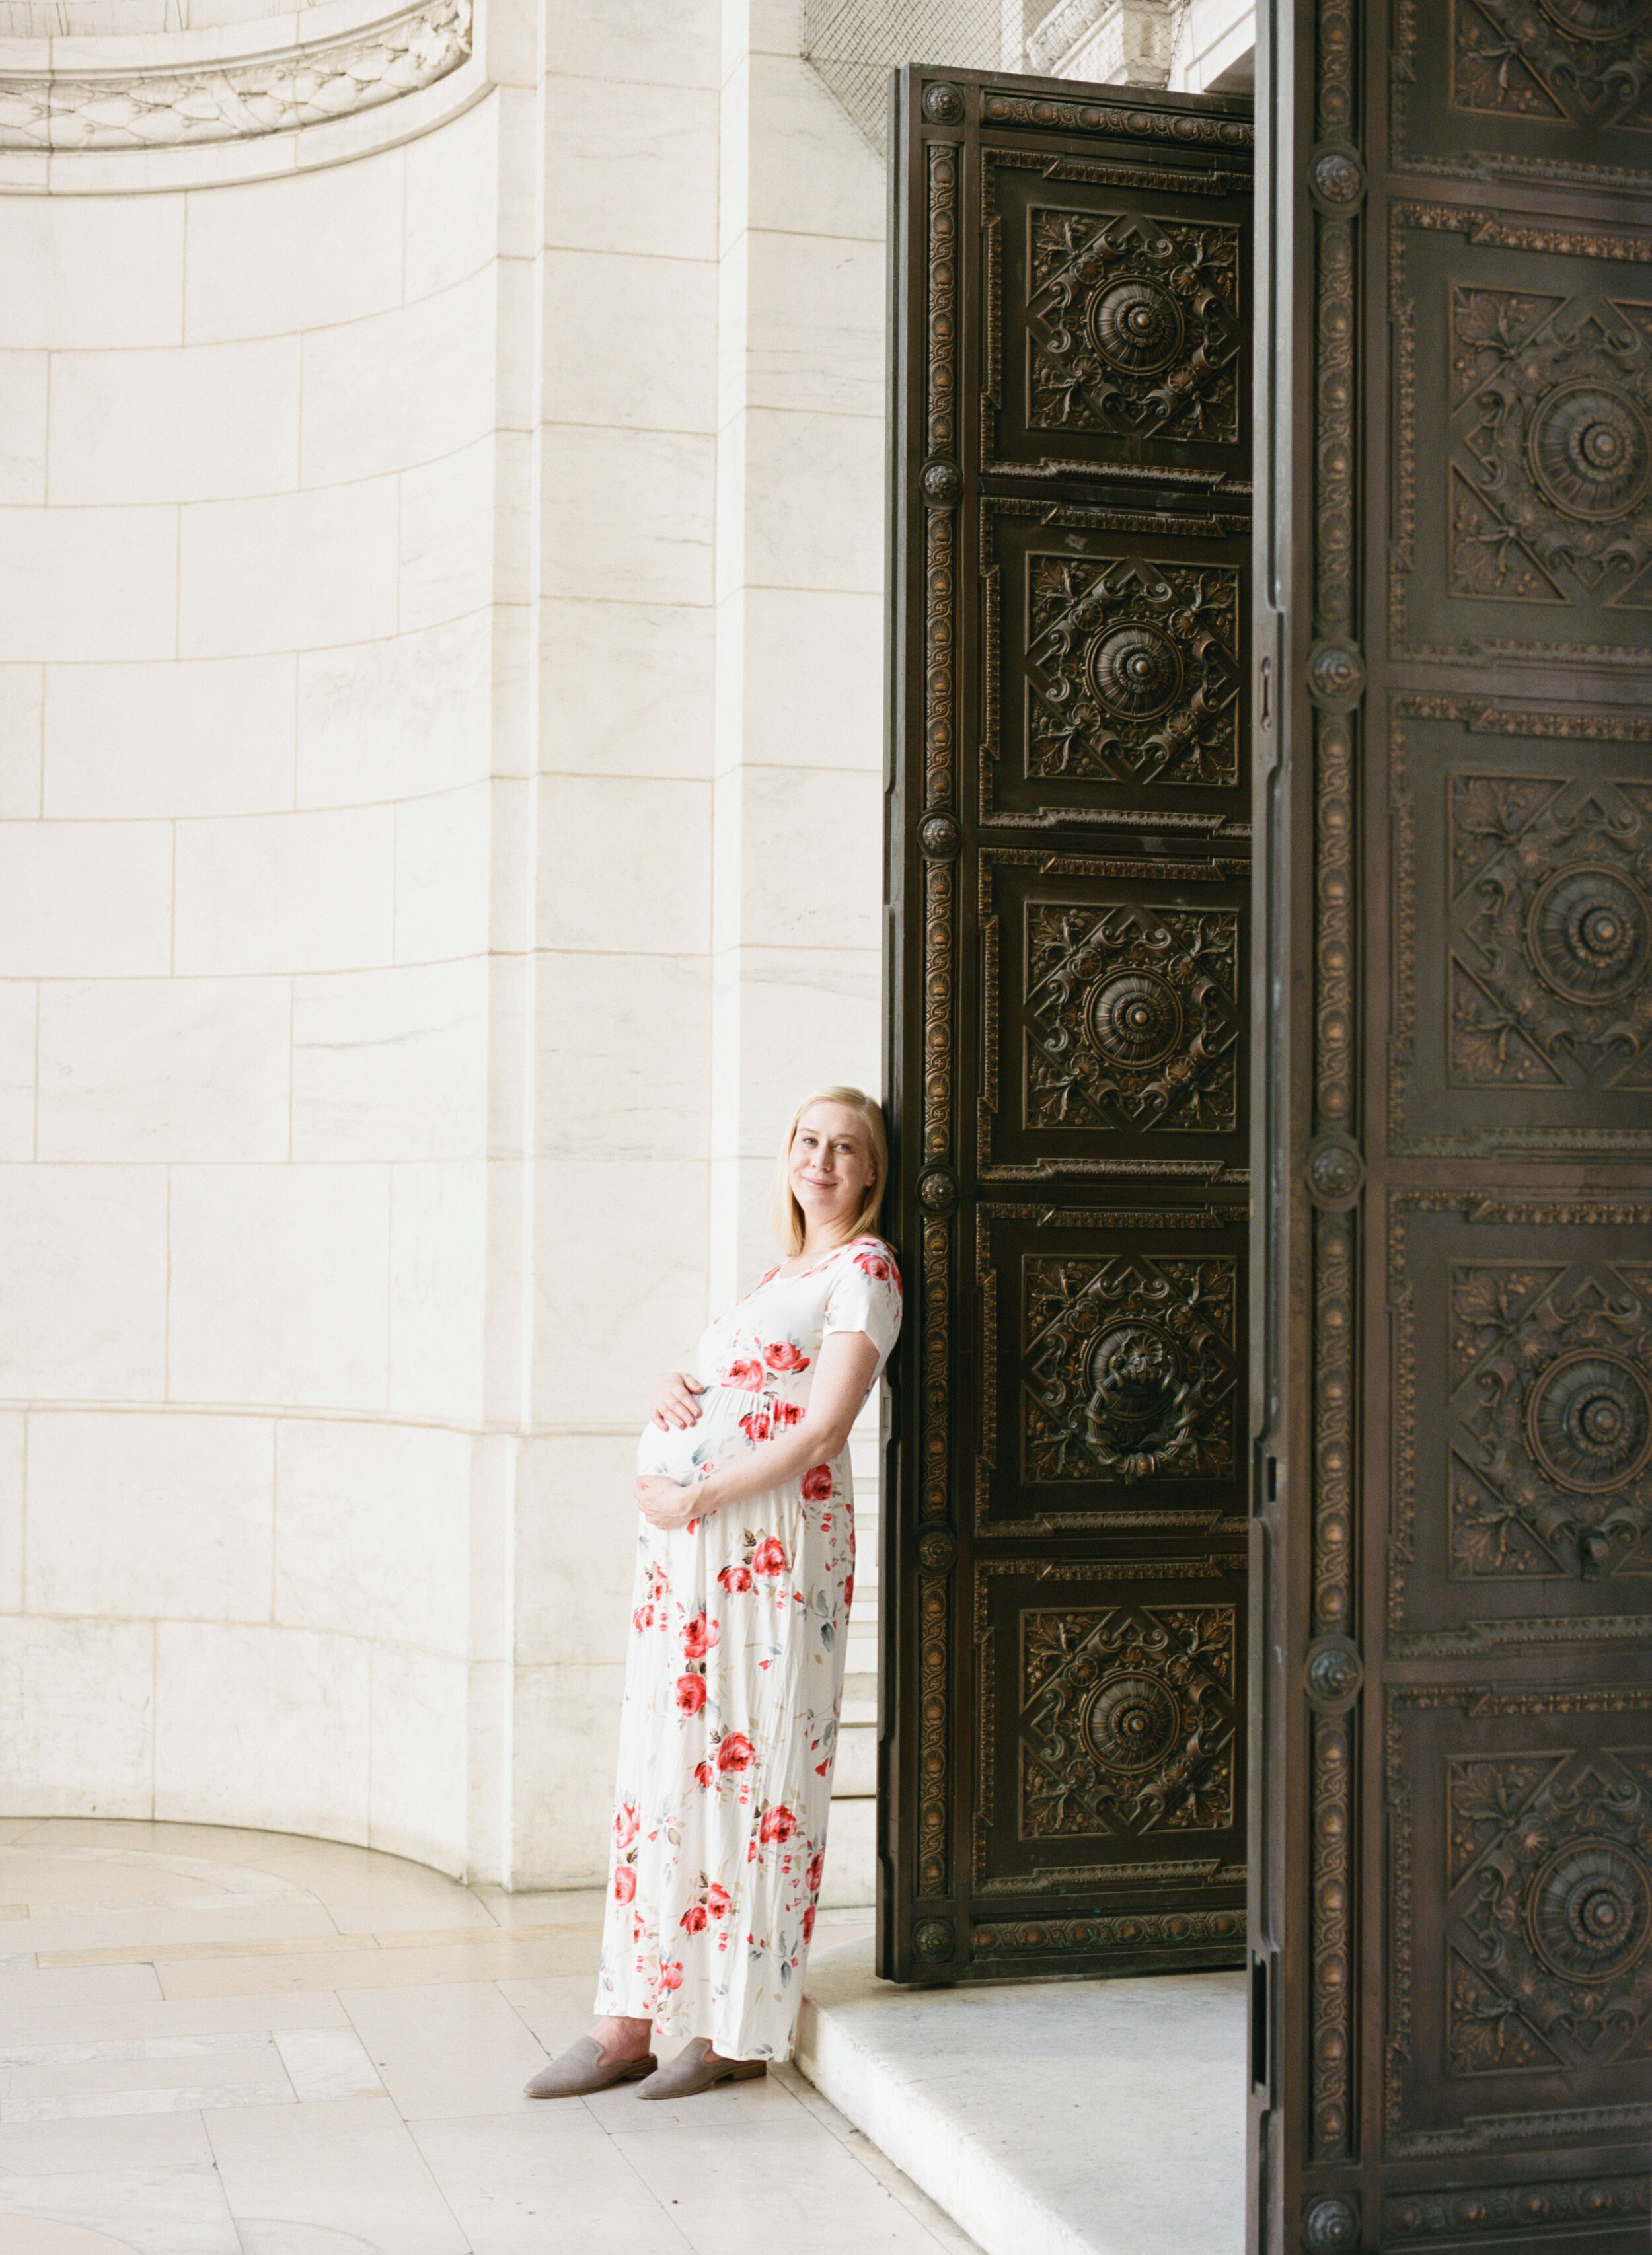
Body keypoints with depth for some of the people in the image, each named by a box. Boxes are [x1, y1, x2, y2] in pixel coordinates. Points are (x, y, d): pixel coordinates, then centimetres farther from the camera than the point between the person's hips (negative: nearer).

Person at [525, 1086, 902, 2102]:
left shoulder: (864, 1270, -3)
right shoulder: (786, 1273, 22)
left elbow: (822, 1428, -13)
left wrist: (691, 1497, -13)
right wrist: (671, 1388, 4)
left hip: (772, 1539, -8)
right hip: (688, 1541, 8)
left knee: (750, 1765, -4)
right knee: (661, 1769, 6)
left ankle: (740, 2029, 5)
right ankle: (630, 2025, 10)